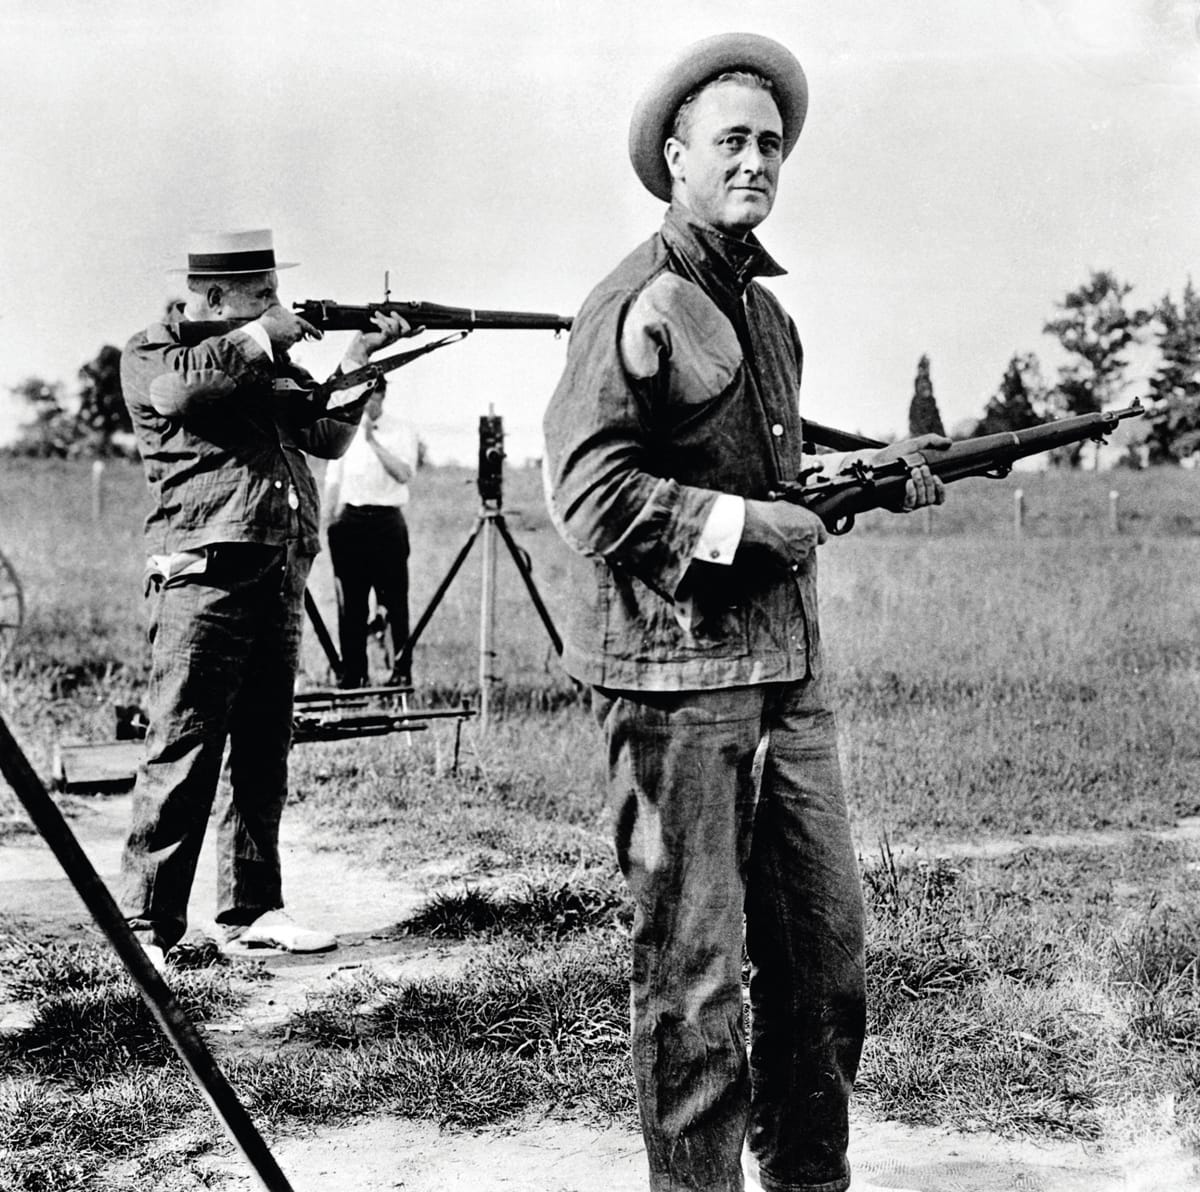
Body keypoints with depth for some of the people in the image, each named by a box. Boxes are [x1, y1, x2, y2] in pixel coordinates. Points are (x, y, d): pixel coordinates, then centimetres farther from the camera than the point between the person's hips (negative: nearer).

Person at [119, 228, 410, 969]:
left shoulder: (266, 360, 23)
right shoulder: (150, 353, 3)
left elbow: (326, 437, 18)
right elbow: (181, 385, -21)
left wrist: (358, 364, 7)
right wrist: (261, 336, -10)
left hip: (281, 576, 7)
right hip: (205, 574, -7)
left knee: (264, 752, 10)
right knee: (183, 753, -9)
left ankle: (251, 910, 18)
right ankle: (146, 927, -6)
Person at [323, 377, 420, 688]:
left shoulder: (402, 431, 5)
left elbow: (403, 473, -10)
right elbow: (332, 481, 14)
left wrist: (373, 441, -13)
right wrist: (330, 522, 6)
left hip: (387, 519, -2)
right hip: (350, 519, 2)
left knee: (395, 600, -4)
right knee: (351, 602, 1)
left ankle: (401, 671, 1)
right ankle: (353, 673, 6)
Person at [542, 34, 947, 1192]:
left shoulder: (764, 308, 19)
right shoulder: (635, 304, -8)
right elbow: (587, 491, -16)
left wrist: (857, 474, 12)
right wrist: (746, 523, -16)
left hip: (786, 671, 9)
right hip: (673, 674, -8)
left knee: (827, 944, 12)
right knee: (694, 970, -2)